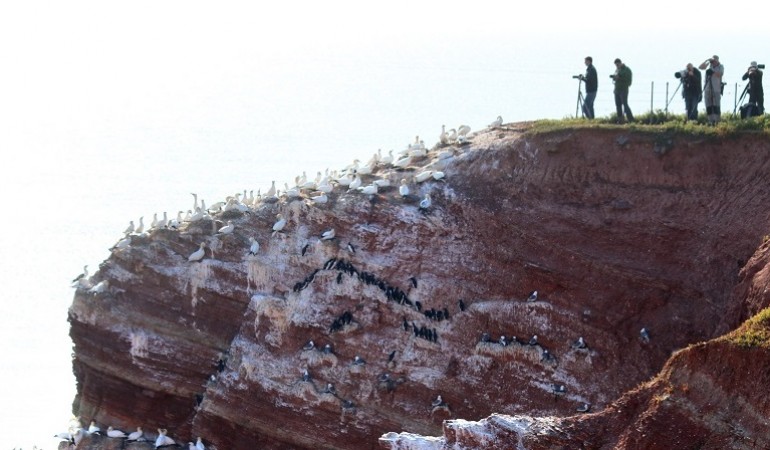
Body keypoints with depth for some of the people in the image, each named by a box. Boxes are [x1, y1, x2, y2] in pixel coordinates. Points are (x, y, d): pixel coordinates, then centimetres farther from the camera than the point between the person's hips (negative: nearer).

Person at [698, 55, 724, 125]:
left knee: (716, 106, -8)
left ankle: (716, 121, -7)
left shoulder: (720, 66, 1)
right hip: (707, 89, 3)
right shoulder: (709, 65, 9)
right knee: (709, 107, 2)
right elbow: (700, 67, -3)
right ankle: (710, 121, 7)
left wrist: (713, 72, -26)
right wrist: (706, 61, -15)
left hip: (716, 90, -3)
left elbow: (720, 74, -15)